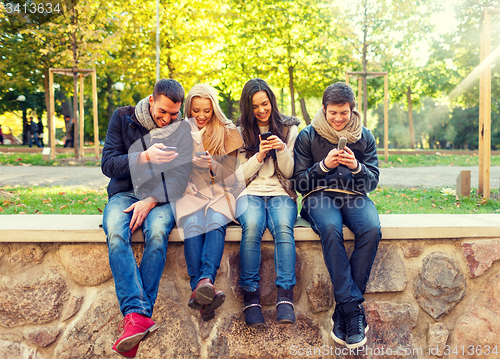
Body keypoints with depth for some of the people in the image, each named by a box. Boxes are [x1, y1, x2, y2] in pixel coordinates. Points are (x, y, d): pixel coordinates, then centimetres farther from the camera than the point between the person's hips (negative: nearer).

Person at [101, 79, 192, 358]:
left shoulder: (182, 129, 4)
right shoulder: (123, 118, 4)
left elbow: (180, 177, -2)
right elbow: (108, 164, -4)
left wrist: (152, 201, -19)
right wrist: (144, 157, -22)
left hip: (160, 197, 0)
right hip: (125, 193, 1)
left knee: (158, 233, -35)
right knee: (116, 233, -34)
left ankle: (138, 315, -35)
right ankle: (137, 314, -43)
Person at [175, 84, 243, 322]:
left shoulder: (226, 132, 12)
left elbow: (231, 173, 7)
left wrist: (212, 165, -13)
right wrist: (192, 135, -4)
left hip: (219, 193, 0)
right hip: (190, 193, 0)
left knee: (216, 222, -35)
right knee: (192, 225, -33)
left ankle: (205, 282, -54)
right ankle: (203, 290, -48)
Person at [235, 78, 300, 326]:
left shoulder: (289, 129, 12)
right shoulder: (240, 133, 13)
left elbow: (290, 173, 7)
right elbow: (241, 175, 7)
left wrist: (283, 149, -12)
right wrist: (259, 155, -10)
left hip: (281, 194, 0)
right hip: (250, 193, 0)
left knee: (283, 228, -34)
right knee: (252, 227, -34)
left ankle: (285, 297, -35)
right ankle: (250, 297, -30)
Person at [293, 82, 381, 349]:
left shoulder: (364, 136, 14)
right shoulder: (308, 136, 7)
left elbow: (373, 181, 9)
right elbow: (300, 182, 3)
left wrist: (356, 167, -12)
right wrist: (324, 165, -13)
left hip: (355, 196, 2)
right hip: (320, 196, -2)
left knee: (372, 229, -32)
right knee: (331, 229, -37)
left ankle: (343, 309, -23)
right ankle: (353, 307, -31)